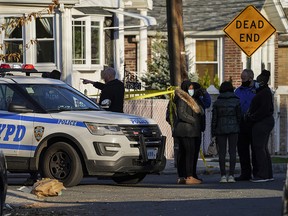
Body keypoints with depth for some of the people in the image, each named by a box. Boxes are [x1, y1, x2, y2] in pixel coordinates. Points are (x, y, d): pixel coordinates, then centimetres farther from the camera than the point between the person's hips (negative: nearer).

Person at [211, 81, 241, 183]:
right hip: (233, 128, -1)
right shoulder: (236, 101, 0)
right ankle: (231, 175, -5)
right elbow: (239, 117, 1)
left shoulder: (217, 102, 2)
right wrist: (240, 129, 11)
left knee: (222, 152, 3)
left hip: (220, 129, 1)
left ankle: (223, 175, -2)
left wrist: (213, 133, 6)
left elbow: (214, 118, 2)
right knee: (232, 151, 1)